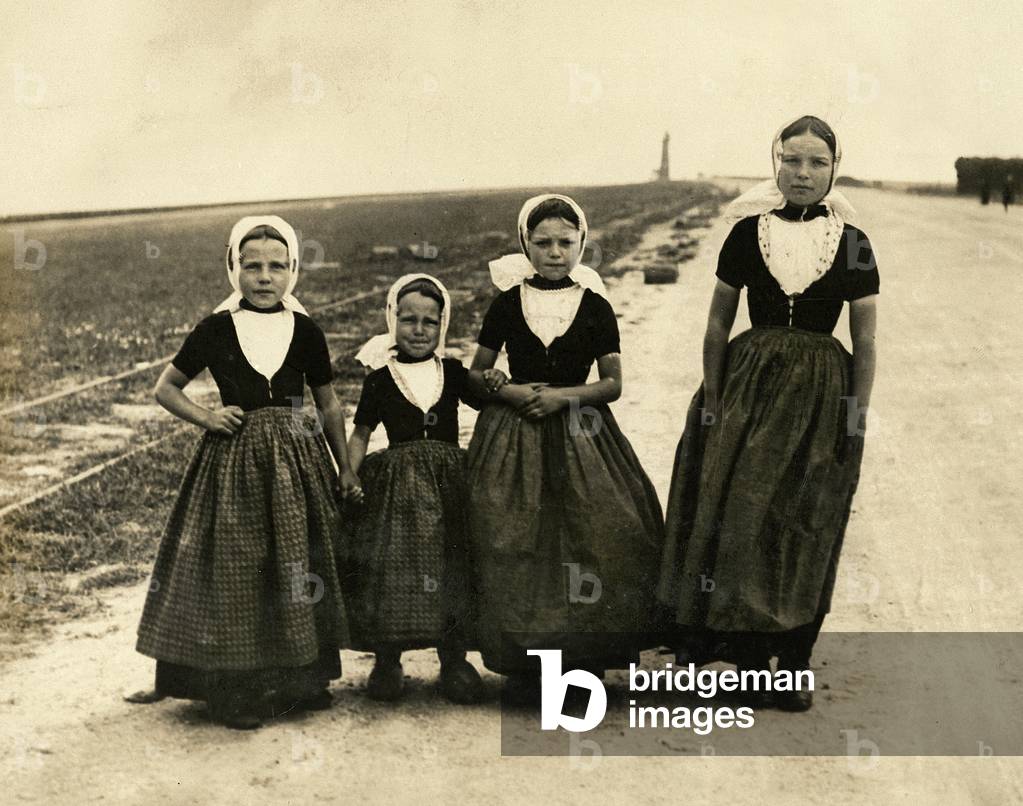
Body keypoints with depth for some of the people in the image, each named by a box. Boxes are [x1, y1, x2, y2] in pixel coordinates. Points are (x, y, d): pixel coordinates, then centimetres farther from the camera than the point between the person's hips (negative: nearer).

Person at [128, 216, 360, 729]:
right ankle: (237, 690, 9)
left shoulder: (305, 331, 3)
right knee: (235, 571, 0)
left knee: (298, 566, 8)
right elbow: (166, 388, 9)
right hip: (233, 461, -1)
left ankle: (303, 678, 22)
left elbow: (329, 406, 11)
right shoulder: (216, 330, 0)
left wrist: (345, 469, 11)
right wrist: (206, 417, -7)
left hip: (297, 460, 2)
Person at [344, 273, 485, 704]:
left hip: (448, 486, 2)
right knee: (391, 569, -3)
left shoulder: (452, 372, 8)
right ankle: (387, 661, 14)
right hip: (395, 486, -2)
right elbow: (360, 433, 5)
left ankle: (454, 661, 15)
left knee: (452, 571, 2)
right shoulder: (381, 378, 3)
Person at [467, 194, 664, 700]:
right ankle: (522, 662, 6)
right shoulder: (507, 303, 5)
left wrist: (564, 396, -11)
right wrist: (510, 391, -9)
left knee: (592, 539, -8)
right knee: (516, 548, -5)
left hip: (580, 434, 0)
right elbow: (477, 375, 11)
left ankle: (585, 655, 6)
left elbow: (613, 384, 4)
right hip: (513, 439, 0)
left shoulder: (596, 307, 3)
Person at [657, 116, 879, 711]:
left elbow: (866, 343, 1)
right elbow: (718, 323, 4)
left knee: (805, 530, 6)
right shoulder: (747, 233, 0)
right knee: (733, 517, -1)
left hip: (821, 394, 0)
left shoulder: (852, 244, -1)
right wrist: (711, 402, -1)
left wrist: (857, 418, -3)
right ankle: (742, 648, 12)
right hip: (749, 386, 1)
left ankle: (794, 663, 17)